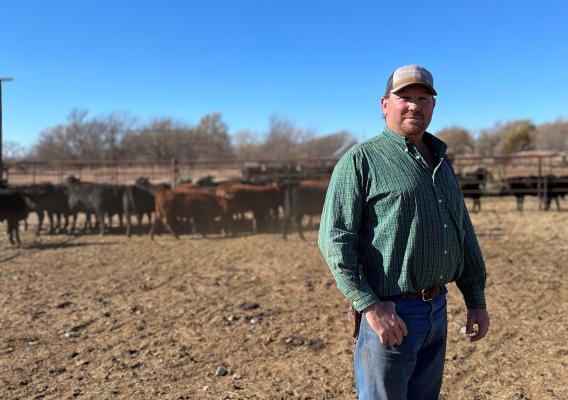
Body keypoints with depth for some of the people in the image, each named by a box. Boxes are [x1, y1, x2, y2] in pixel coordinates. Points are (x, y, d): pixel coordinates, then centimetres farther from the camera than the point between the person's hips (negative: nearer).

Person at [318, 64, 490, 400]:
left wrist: (477, 300, 13)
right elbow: (335, 239, -16)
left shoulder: (441, 164, 14)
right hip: (390, 313, -7)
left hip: (437, 309, 7)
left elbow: (464, 234, 17)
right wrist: (370, 305, -20)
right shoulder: (361, 160, -9)